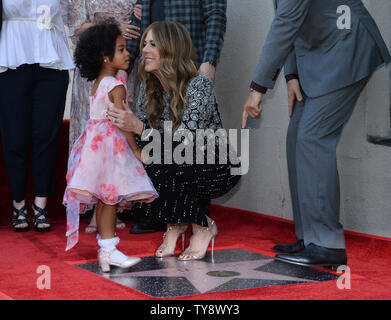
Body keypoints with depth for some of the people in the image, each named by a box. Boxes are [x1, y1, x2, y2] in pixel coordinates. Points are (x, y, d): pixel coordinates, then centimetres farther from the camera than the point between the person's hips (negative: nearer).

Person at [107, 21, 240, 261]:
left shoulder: (199, 86, -22)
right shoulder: (149, 88, -2)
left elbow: (187, 142, -31)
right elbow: (139, 137, 1)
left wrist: (139, 127, -40)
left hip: (219, 169, -6)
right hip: (180, 168, 6)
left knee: (164, 171, -32)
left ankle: (204, 226, -8)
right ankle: (175, 224, 0)